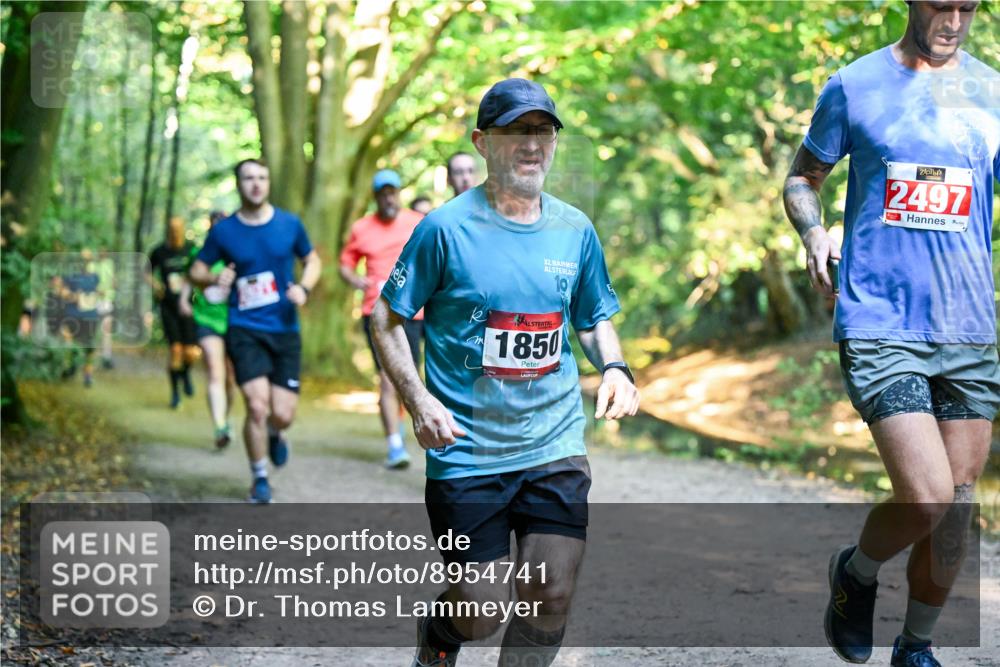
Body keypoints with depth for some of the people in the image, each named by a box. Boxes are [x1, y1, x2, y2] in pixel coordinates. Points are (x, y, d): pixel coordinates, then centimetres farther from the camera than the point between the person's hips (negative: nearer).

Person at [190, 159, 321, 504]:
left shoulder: (290, 224, 2)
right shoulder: (223, 231, -1)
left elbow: (312, 260, 15)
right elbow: (197, 270, 8)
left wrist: (304, 287, -5)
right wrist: (215, 278, -14)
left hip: (285, 329, 2)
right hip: (245, 330, -1)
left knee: (283, 414, -2)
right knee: (257, 406, -14)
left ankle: (274, 434, 37)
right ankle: (259, 479, 9)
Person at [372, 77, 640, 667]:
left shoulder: (575, 230, 6)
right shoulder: (446, 228, -7)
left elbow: (595, 318, 20)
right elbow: (387, 317, 0)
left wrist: (614, 368, -1)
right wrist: (419, 401, -13)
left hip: (555, 444, 3)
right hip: (466, 451, -3)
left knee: (552, 596, -7)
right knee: (480, 613, 0)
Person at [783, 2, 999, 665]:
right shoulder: (855, 86, 2)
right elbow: (802, 178, 13)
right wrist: (814, 234, -7)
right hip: (880, 326, -3)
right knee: (925, 497, -16)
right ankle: (856, 572, 17)